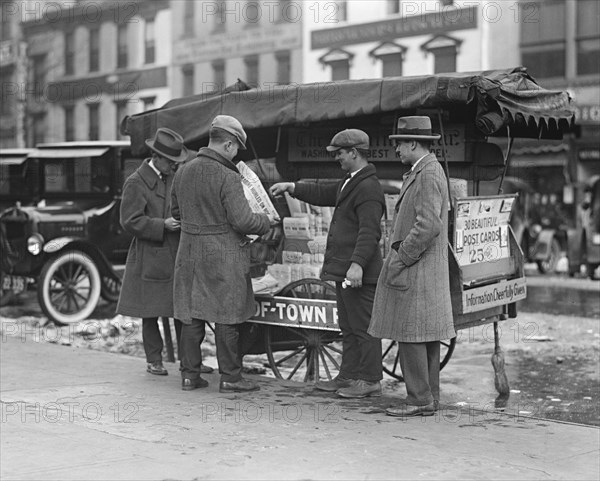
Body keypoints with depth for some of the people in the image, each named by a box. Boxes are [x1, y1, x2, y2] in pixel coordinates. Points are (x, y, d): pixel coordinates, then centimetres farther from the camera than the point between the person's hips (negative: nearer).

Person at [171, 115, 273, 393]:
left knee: (191, 314, 12)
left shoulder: (184, 172, 5)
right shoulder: (227, 177, -16)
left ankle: (190, 373, 18)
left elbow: (176, 211, 16)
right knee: (227, 316, 2)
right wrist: (266, 222, -1)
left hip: (190, 252, 6)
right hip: (223, 254, -6)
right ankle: (230, 377, 8)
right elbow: (242, 220, -18)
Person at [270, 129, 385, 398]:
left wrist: (357, 264, -31)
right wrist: (290, 187, 23)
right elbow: (324, 194, 30)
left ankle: (370, 381, 3)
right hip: (344, 269, 11)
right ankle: (348, 376, 24)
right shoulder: (350, 182, 17)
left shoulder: (368, 188, -17)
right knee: (348, 327, 16)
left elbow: (369, 231, -25)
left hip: (359, 272, -11)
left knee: (363, 327, -3)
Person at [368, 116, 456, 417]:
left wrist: (399, 259, -19)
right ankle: (429, 397, 19)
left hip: (415, 271, -10)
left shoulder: (428, 175, -15)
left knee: (410, 336, -7)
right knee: (425, 337, 12)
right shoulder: (422, 172, 18)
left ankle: (420, 401, -3)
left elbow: (428, 225, -25)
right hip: (424, 273, 10)